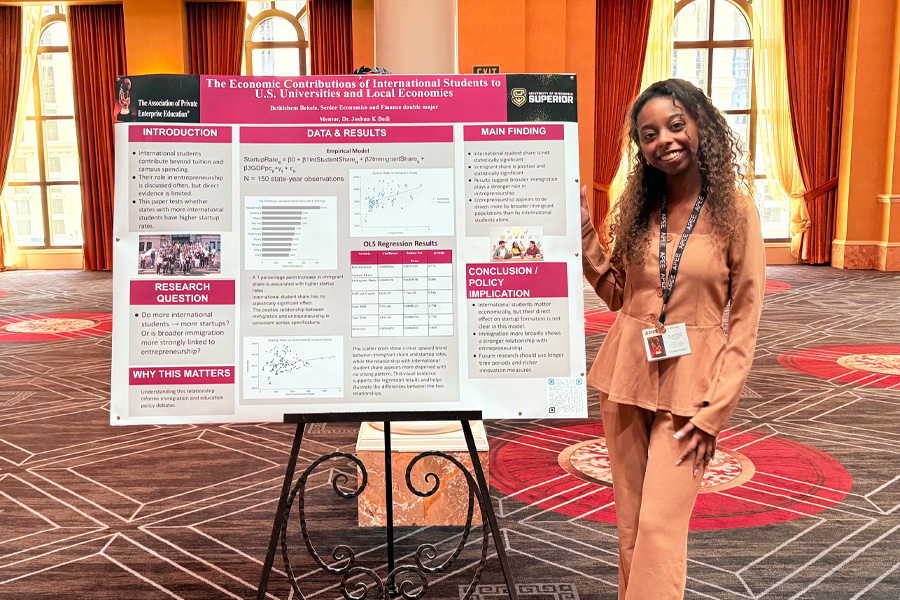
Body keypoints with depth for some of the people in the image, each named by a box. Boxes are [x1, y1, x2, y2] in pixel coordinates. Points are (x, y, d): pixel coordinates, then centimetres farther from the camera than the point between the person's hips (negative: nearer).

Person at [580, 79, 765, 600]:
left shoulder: (736, 210, -7)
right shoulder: (636, 207, 4)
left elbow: (746, 322, -7)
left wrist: (715, 410, -12)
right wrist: (583, 232, -1)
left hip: (691, 381, -4)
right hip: (627, 374, 4)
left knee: (660, 526, -5)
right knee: (630, 523, 13)